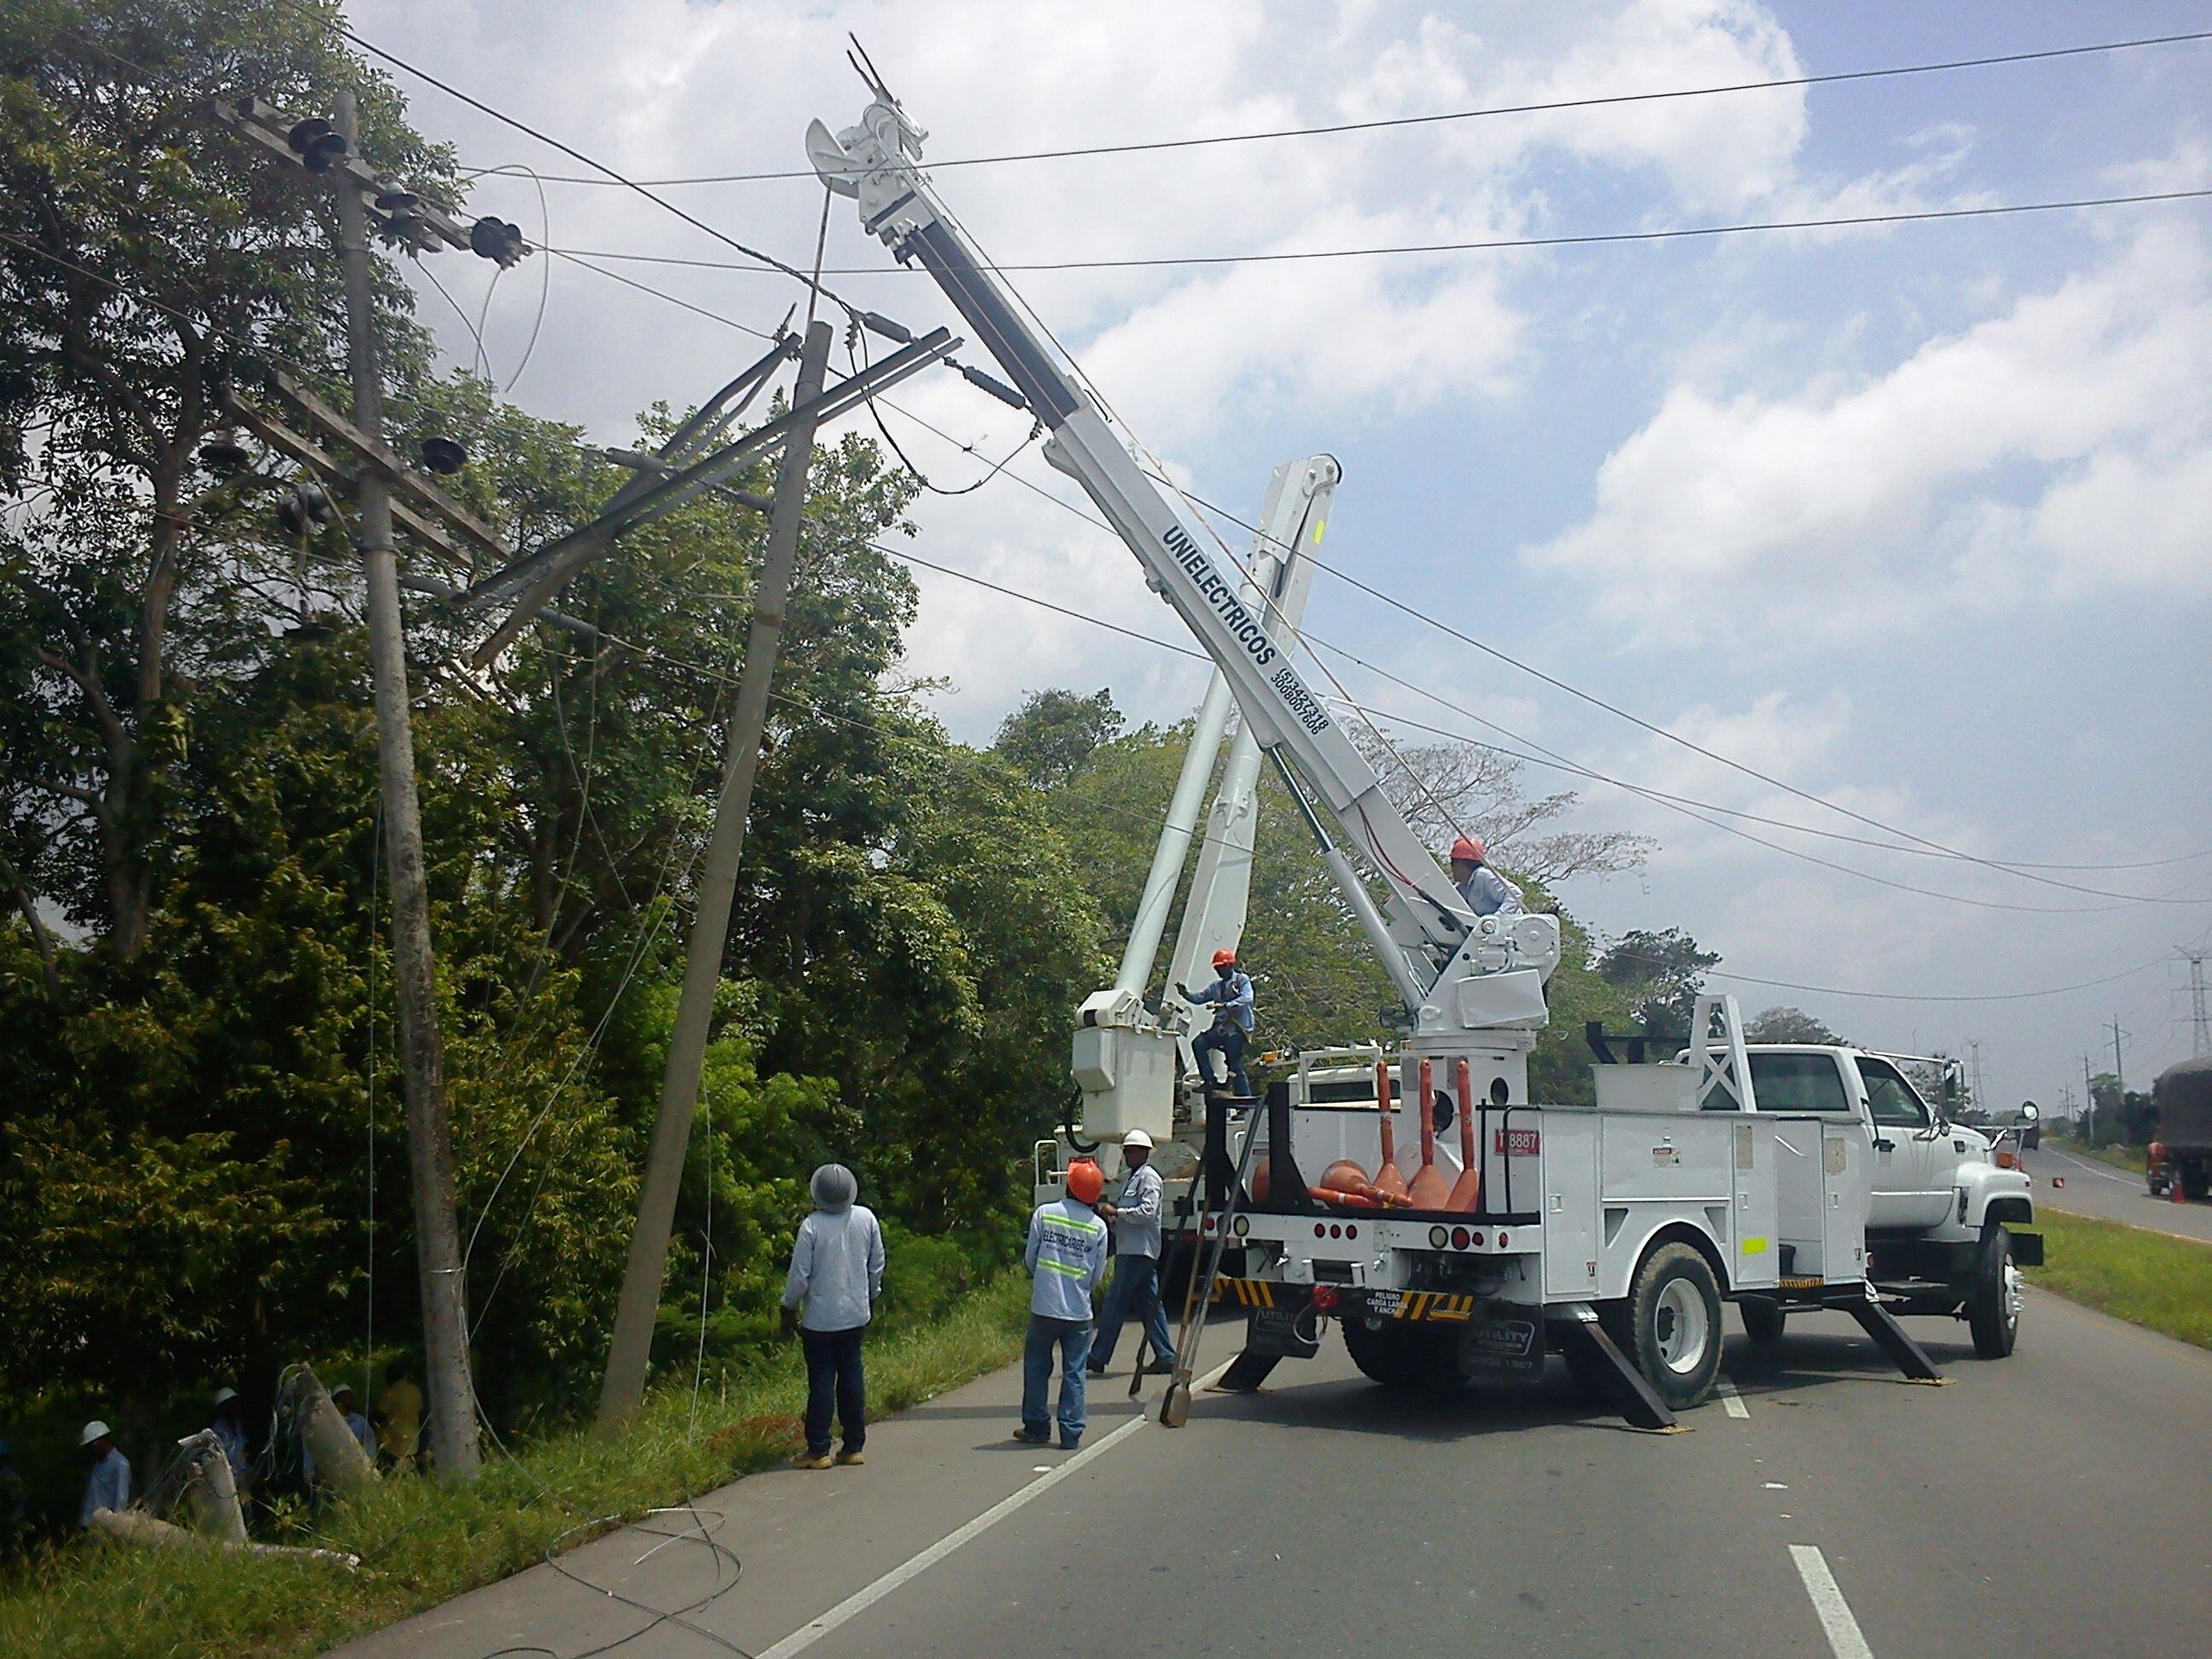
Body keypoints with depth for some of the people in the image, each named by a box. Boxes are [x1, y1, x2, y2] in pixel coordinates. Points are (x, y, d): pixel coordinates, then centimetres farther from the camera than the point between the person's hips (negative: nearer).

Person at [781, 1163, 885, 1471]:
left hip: (820, 1317, -4)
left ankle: (818, 1451, 6)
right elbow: (877, 1264, 6)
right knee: (852, 1377, 11)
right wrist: (871, 1296, 21)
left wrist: (789, 1307, 4)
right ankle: (854, 1446, 15)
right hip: (856, 1313, 4)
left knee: (821, 1380, 2)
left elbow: (800, 1275, -12)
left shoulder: (811, 1226, -16)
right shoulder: (866, 1218, -4)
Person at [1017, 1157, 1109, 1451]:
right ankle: (1071, 1432, 7)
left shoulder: (1044, 1214, -5)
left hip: (1044, 1307, 0)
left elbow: (1030, 1258, 2)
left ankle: (1036, 1427, 20)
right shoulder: (1098, 1226, -3)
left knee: (1037, 1366, 14)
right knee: (1074, 1372, 7)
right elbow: (1098, 1275, 3)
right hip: (1079, 1311, 0)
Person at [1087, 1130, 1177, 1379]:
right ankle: (1165, 1357, 11)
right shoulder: (1131, 1178, 20)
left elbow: (1147, 1212, -21)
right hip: (1131, 1249, 10)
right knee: (1149, 1303, 9)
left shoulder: (1149, 1178, -10)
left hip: (1138, 1251, -10)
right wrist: (1110, 1213, 6)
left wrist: (1116, 1212, -17)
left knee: (1115, 1302, -8)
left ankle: (1098, 1358, -5)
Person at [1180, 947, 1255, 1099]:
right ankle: (1209, 1080, -8)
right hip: (1221, 1027, 6)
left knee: (1235, 1066, -6)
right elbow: (1199, 998, 18)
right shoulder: (1217, 986, 20)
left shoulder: (1242, 980, 0)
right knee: (1198, 1044, -12)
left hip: (1237, 1029, -6)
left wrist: (1227, 1005, -30)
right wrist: (1186, 993, -3)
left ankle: (1246, 1098, 3)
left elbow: (1247, 998, -18)